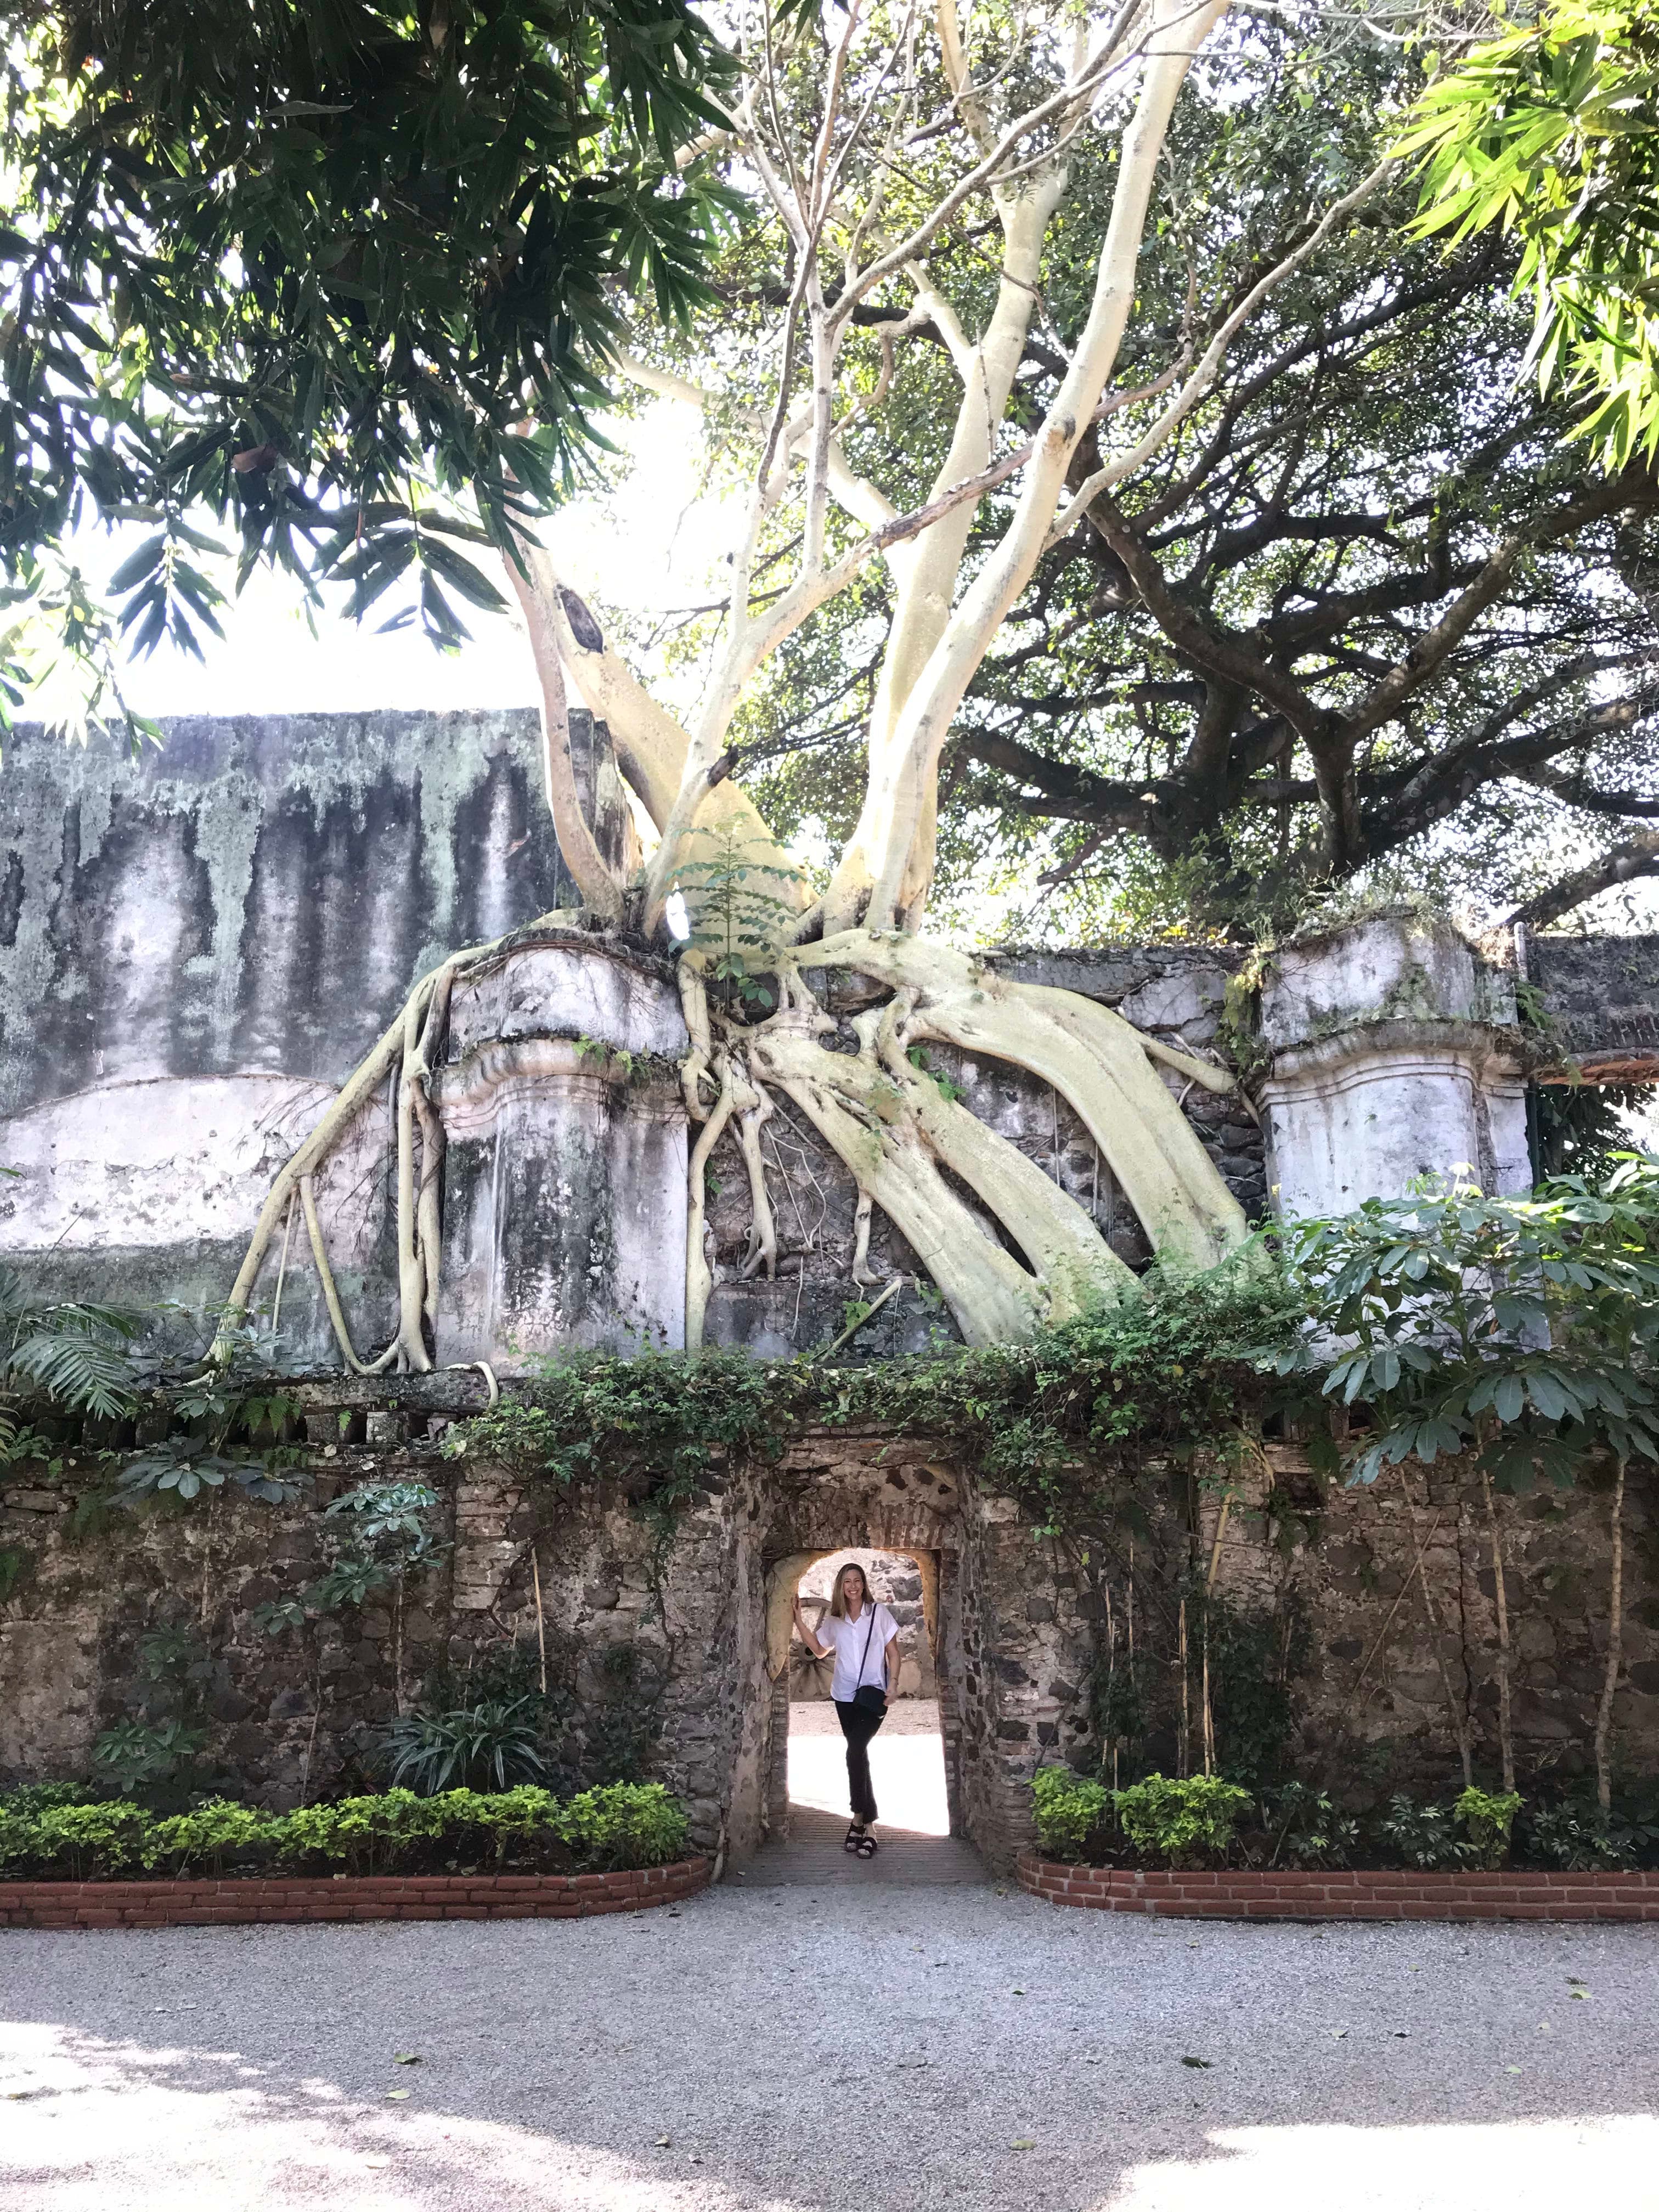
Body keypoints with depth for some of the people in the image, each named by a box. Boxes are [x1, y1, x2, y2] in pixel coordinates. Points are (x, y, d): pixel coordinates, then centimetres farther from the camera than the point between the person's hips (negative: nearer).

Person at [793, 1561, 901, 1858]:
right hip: (845, 1697, 4)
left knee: (855, 1752, -18)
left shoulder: (879, 1613, -1)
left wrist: (893, 1683, -10)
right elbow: (819, 1650, 19)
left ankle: (860, 1820, -11)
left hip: (873, 1694, -4)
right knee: (859, 1756, 6)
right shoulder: (833, 1620, 9)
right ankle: (867, 1825, 12)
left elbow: (893, 1651, 1)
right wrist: (798, 1620, 12)